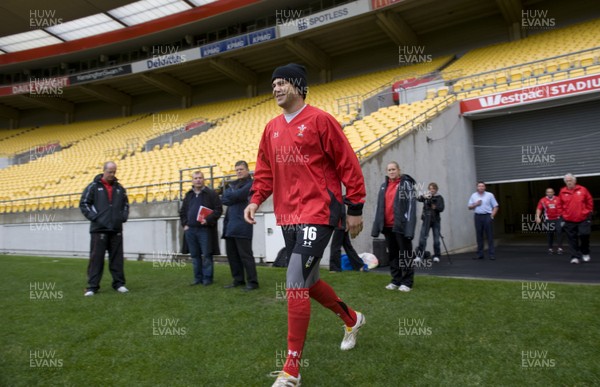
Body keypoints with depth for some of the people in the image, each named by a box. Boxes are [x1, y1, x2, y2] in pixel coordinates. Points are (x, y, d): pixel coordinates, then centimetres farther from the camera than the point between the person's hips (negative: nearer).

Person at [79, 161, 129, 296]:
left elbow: (126, 204, 21)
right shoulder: (93, 187, 1)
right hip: (99, 229, -3)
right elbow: (83, 204, -1)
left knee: (117, 258, 7)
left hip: (116, 229, 4)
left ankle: (119, 283, 15)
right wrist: (94, 217, -9)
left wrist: (123, 217, 6)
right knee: (96, 258, -1)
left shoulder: (119, 188, 12)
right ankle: (92, 286, 6)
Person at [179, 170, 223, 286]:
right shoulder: (188, 195, 15)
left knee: (206, 255, -1)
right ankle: (198, 277, 19)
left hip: (205, 230, -5)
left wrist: (208, 220, -17)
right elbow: (182, 212, 20)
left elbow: (218, 209, -7)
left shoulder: (211, 194, -2)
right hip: (190, 230, 5)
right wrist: (185, 224, 7)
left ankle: (207, 278, 8)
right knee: (195, 255, 10)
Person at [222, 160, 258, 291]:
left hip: (242, 225, -7)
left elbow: (237, 195, -14)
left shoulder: (250, 183, -1)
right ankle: (238, 280, 20)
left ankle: (252, 282, -1)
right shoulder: (232, 184, 21)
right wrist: (233, 197, -10)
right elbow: (224, 199, 8)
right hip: (229, 224, 7)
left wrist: (229, 194, 5)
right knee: (231, 254, 10)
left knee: (245, 254, -6)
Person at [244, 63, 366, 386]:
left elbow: (348, 165, -6)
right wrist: (256, 199, 2)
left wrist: (355, 208, -6)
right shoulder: (271, 128, 13)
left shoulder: (320, 120, -6)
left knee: (295, 283, -14)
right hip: (287, 216, 8)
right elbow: (265, 169, 18)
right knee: (307, 281, 18)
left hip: (318, 213, -8)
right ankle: (351, 318, 45)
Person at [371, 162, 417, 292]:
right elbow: (379, 208, 14)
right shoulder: (384, 186, 13)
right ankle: (396, 281, 21)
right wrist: (377, 226, 9)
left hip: (401, 226, -6)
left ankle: (407, 282, 8)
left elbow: (411, 206, -11)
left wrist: (409, 227, -18)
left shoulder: (406, 184, -3)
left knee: (406, 255, 2)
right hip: (387, 226, 6)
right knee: (392, 254, 12)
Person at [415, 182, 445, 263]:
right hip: (426, 220, 0)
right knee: (422, 238, -7)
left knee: (436, 239, 4)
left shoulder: (439, 197, 3)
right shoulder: (425, 197, 5)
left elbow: (441, 208, -6)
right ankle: (419, 256, -7)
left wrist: (435, 207, -24)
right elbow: (418, 199, -15)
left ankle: (436, 256, 14)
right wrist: (424, 196, -35)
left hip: (435, 221, 0)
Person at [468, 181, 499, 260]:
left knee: (490, 236, -2)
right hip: (478, 216, 2)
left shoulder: (490, 195, 3)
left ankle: (492, 254, 1)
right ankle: (480, 254, 10)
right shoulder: (473, 196, 11)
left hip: (487, 216, -2)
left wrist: (492, 215, -8)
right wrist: (475, 204, -6)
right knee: (479, 236, 4)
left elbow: (495, 206, 3)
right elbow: (470, 207, 12)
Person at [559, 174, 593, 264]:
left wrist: (588, 212, 5)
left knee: (584, 235, -2)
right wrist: (564, 214, 8)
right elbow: (561, 205, 12)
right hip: (569, 220, 1)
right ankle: (575, 257, 7)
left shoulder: (582, 190, -2)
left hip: (583, 218, -1)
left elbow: (590, 201, 7)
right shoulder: (562, 192, 1)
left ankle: (585, 253, 21)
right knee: (572, 239, 2)